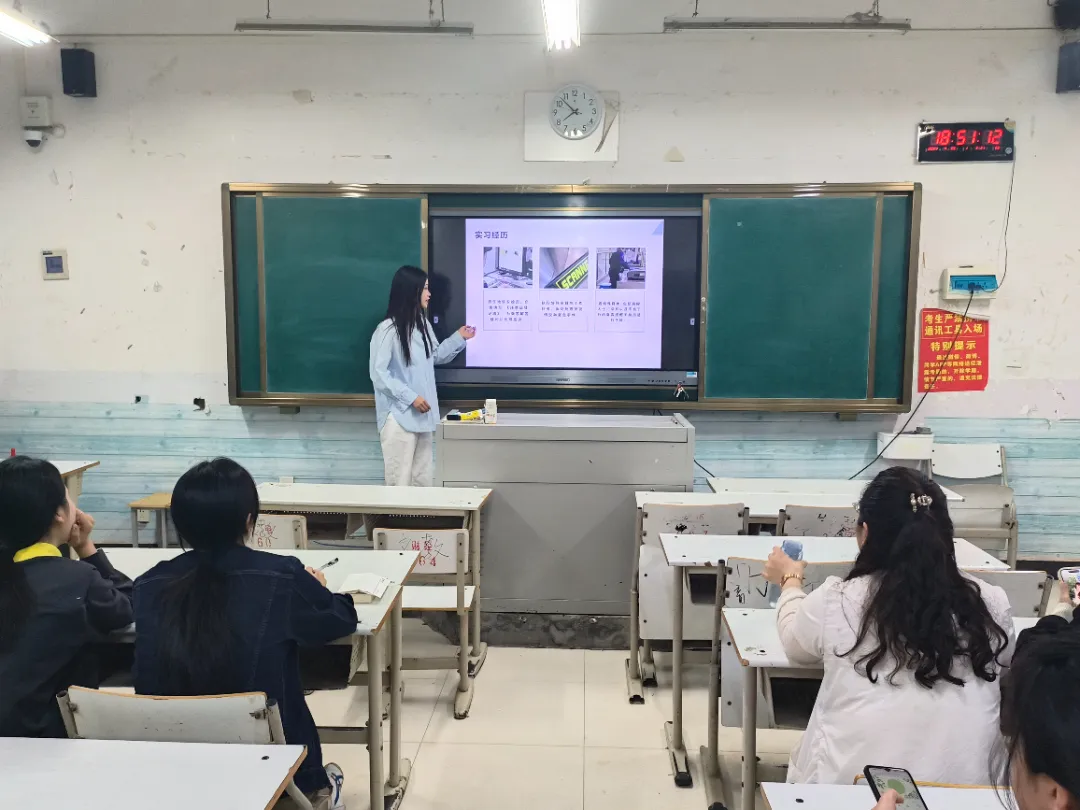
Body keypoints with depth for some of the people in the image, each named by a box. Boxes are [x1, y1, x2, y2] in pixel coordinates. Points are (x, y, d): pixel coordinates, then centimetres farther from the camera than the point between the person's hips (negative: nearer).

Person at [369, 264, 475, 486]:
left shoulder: (423, 325, 11)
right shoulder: (388, 329, -15)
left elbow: (435, 357, 26)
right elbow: (379, 374, -16)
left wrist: (459, 338, 18)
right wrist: (410, 397, -17)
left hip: (423, 415, 8)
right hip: (399, 417, -8)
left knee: (423, 480, 12)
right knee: (400, 481, -3)